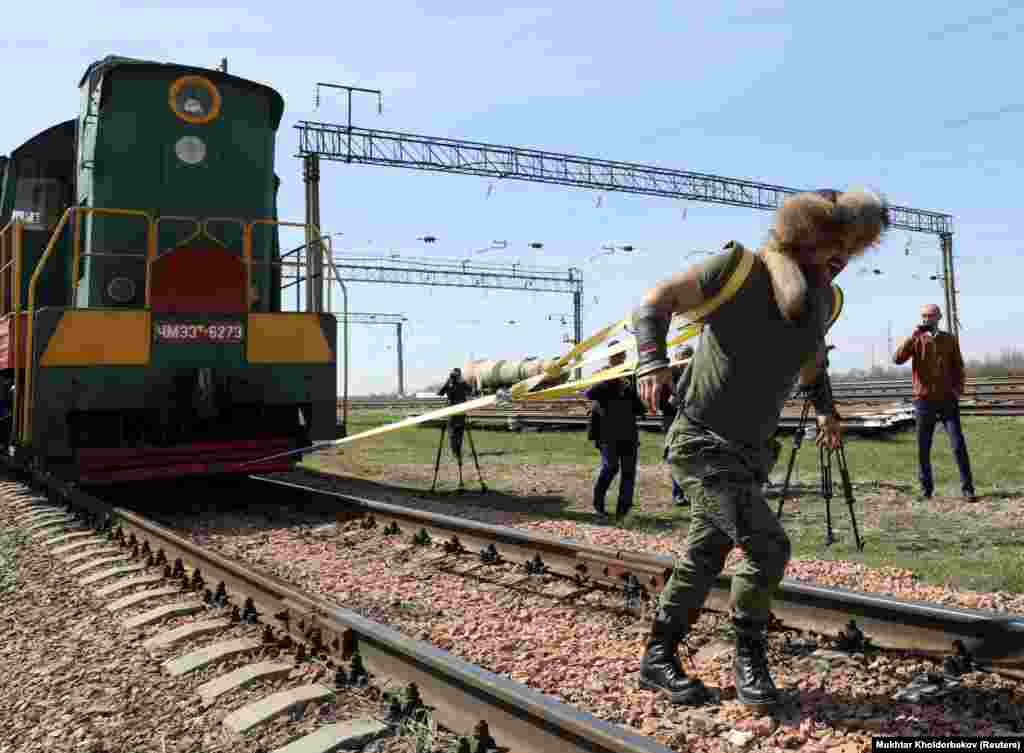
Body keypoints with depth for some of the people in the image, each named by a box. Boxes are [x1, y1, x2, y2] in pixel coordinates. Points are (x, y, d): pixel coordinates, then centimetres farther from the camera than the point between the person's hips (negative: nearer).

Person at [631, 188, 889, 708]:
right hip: (701, 445, -7)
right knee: (767, 546, -17)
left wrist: (825, 406, 29)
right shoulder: (739, 268, -16)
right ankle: (749, 656, 8)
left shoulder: (823, 298, 4)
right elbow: (656, 301, -16)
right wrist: (652, 359, -33)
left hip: (751, 453, 8)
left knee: (702, 560, 14)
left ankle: (657, 660, 29)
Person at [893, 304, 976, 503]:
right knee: (923, 448, 5)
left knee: (958, 444, -6)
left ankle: (967, 489, 0)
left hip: (947, 400, 0)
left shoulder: (950, 340, 6)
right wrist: (915, 336, -19)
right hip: (924, 401, 0)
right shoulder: (916, 341, 2)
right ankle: (926, 489, 14)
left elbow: (958, 367, 10)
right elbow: (898, 359, -14)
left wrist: (958, 389, -4)